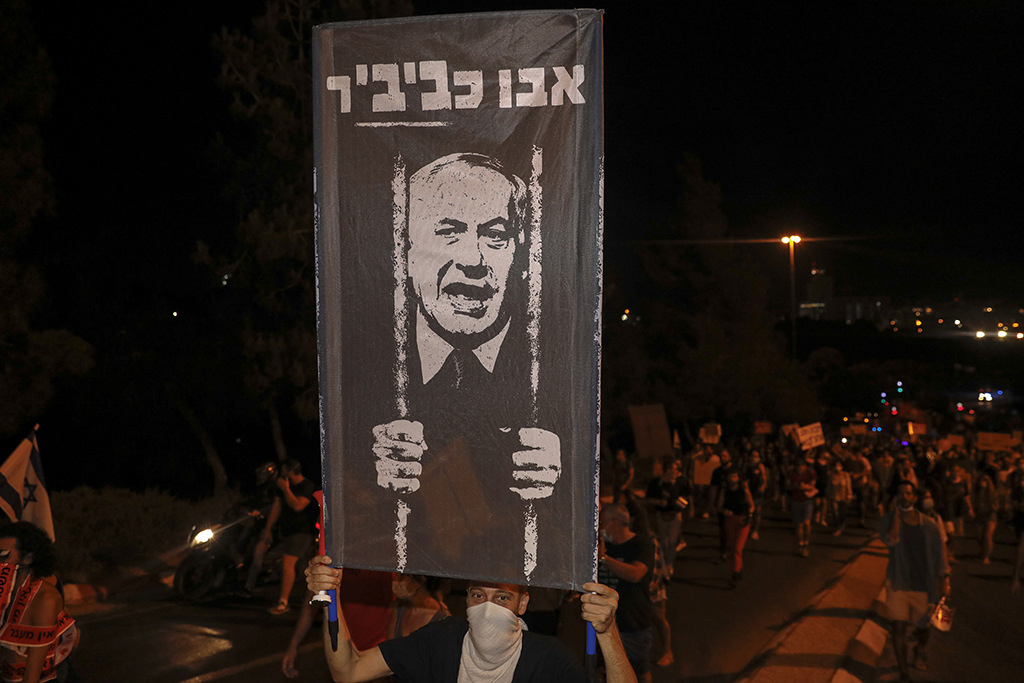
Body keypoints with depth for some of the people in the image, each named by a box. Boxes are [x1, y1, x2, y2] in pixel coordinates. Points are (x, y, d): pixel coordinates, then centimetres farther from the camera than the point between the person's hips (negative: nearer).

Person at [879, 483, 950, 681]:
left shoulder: (928, 525, -2)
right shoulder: (889, 520, -4)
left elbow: (939, 555, 3)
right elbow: (889, 540, -24)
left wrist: (945, 581, -1)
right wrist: (897, 514, -21)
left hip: (923, 586, 1)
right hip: (898, 583, -1)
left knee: (922, 628, 13)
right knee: (899, 627, -9)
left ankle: (919, 650, 49)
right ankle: (904, 673, 5)